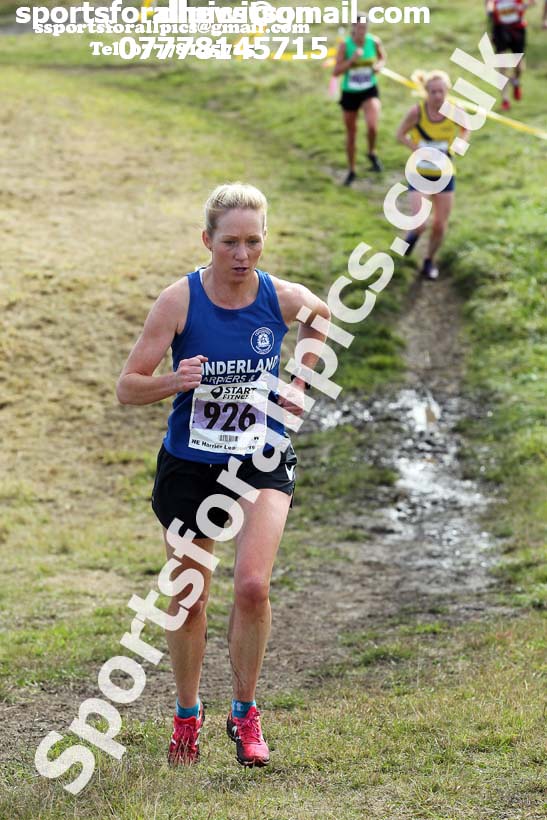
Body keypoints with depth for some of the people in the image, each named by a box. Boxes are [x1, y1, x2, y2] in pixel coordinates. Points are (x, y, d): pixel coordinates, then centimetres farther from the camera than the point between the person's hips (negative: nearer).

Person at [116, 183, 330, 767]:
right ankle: (187, 714, 32)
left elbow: (321, 316, 17)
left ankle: (244, 713, 2)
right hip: (189, 462, 0)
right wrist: (175, 382, -32)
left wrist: (298, 384, 8)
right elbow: (127, 388, -12)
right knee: (187, 599, 9)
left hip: (263, 457, 0)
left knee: (252, 585, -19)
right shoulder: (179, 300, -15)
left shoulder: (284, 298, -10)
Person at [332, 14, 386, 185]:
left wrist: (379, 66, -10)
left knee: (372, 126, -25)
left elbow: (382, 58, 12)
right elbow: (336, 72, -14)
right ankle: (351, 171, 31)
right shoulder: (345, 45, -13)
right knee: (351, 133, 11)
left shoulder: (374, 41, -8)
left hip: (370, 91, 0)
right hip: (350, 92, 0)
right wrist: (352, 60, -26)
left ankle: (372, 153, 7)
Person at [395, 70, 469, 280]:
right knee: (420, 224, -14)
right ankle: (414, 233, 25)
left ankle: (430, 261, 36)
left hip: (444, 175, 2)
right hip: (419, 174, -2)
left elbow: (465, 130, 8)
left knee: (440, 225, 9)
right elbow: (400, 134, -5)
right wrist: (417, 149, -21)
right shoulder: (417, 111, -19)